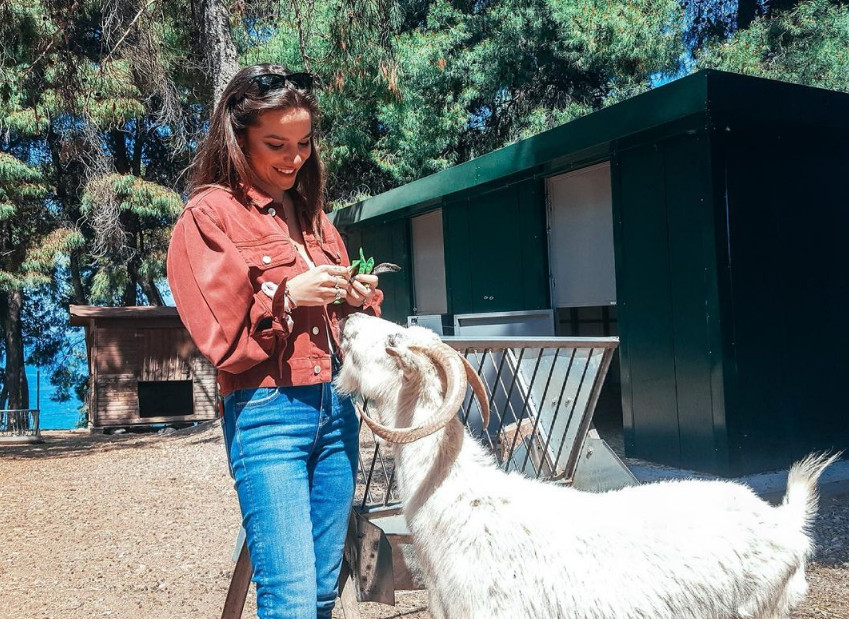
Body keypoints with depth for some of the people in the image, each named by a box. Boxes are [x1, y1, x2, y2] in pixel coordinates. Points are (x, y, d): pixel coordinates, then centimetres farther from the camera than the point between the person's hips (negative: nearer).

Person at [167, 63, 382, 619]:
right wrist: (284, 297, -17)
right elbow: (220, 338, -6)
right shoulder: (210, 214, -3)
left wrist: (357, 298, 2)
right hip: (267, 412, -6)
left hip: (336, 407, 6)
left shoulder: (311, 213, 16)